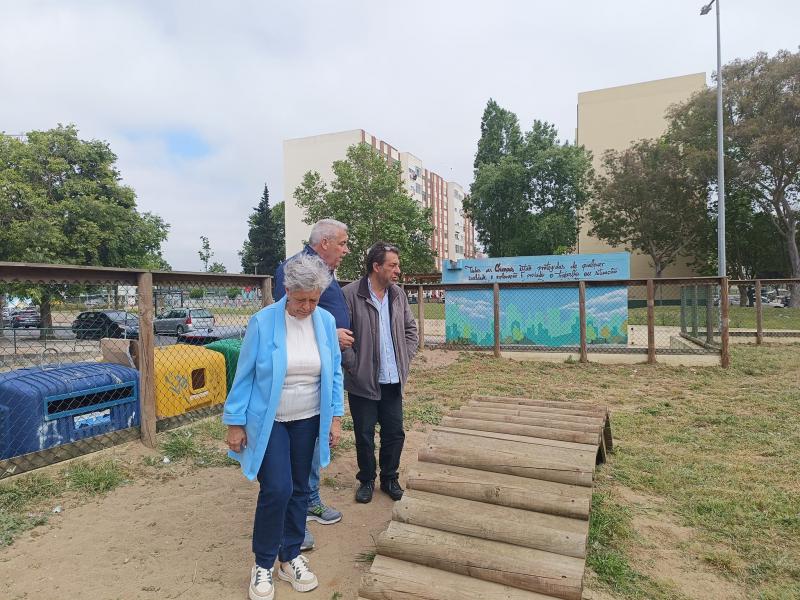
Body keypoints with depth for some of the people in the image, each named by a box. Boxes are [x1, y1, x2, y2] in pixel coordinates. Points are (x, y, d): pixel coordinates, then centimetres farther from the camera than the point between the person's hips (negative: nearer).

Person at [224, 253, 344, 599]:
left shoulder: (326, 321, -5)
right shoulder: (263, 322, -15)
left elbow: (334, 372, 2)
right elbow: (244, 375, -9)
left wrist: (336, 417, 1)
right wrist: (235, 424, -6)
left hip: (308, 421, 4)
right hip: (268, 421, -3)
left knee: (299, 490, 13)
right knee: (277, 489, -8)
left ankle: (290, 557, 33)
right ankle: (263, 564, 18)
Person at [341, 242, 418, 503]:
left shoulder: (398, 295, 6)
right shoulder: (350, 294, -13)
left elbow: (411, 328, 16)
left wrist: (405, 358, 6)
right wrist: (353, 366, -12)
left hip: (393, 381, 5)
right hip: (363, 382, -4)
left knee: (395, 433, 12)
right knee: (364, 435, 10)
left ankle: (389, 478, 33)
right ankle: (366, 480, 32)